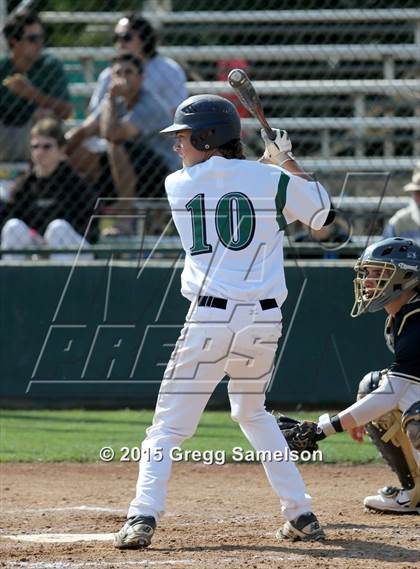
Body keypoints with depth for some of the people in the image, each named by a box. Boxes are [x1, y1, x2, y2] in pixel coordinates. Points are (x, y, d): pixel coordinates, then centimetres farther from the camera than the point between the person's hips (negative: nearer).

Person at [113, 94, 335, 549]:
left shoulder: (178, 185, 3)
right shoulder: (273, 180, 4)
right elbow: (323, 213, 19)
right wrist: (285, 160, 25)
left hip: (210, 319, -3)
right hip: (265, 319, 3)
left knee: (169, 423, 1)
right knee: (252, 412, 25)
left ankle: (143, 518, -16)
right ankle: (301, 515, 21)